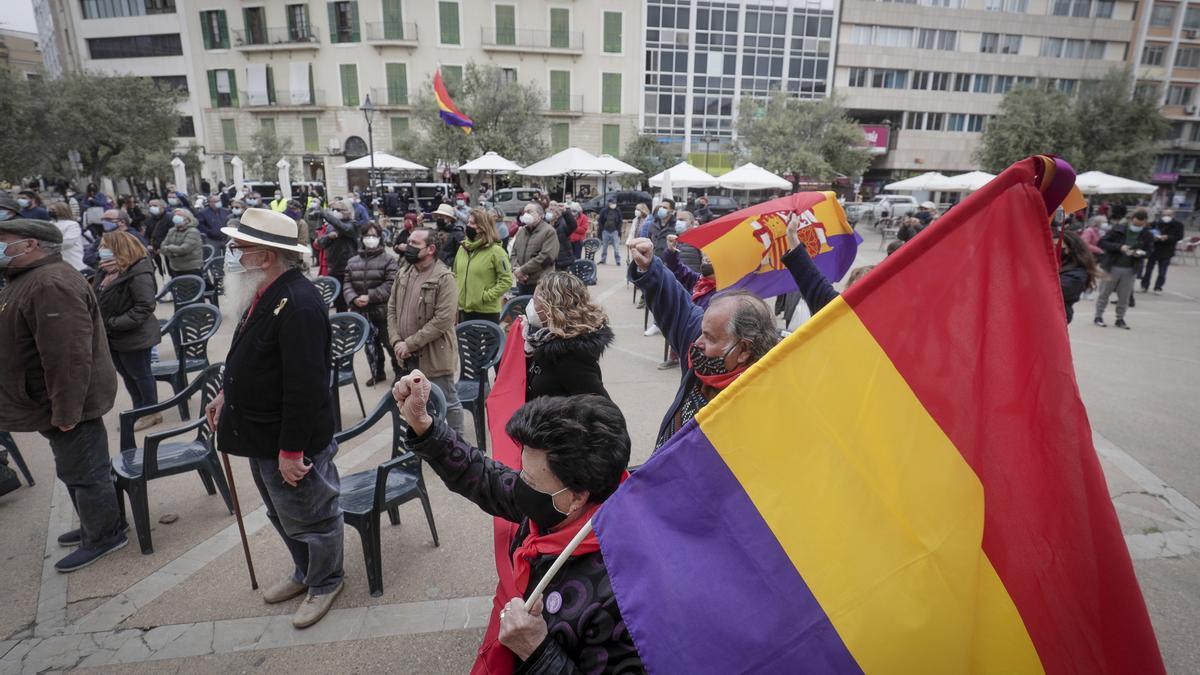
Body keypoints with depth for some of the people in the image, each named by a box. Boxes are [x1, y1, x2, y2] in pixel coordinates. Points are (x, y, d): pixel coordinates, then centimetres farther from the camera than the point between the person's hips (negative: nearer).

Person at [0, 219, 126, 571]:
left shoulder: (51, 284, -25)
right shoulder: (31, 278, 12)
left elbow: (68, 355, -30)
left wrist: (66, 411, -27)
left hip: (67, 404, -11)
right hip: (54, 402, 11)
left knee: (84, 473, 4)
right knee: (75, 471, 22)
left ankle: (103, 536, 19)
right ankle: (94, 525, 37)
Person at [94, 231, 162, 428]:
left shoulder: (139, 273, -21)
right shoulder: (106, 271, 6)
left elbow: (145, 307, -26)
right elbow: (97, 298, 14)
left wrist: (113, 323, -25)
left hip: (134, 336, -9)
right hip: (112, 336, 9)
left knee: (140, 375, 6)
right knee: (126, 375, 18)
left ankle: (151, 413, 22)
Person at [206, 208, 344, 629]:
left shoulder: (299, 304, -29)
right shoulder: (266, 293, 3)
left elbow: (305, 386, -29)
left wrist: (292, 450, -26)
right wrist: (227, 392, 20)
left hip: (291, 442, -10)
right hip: (261, 434, 10)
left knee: (309, 518, 12)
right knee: (282, 515, 26)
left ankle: (325, 582, 36)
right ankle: (304, 572, 48)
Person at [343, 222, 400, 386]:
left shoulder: (388, 259, -6)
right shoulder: (353, 261, 11)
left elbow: (391, 284, -15)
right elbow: (347, 283, 7)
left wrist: (370, 297, -21)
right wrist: (353, 298, -13)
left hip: (383, 310, -5)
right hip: (362, 311, 5)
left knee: (389, 343, 3)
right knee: (370, 344, 15)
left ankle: (400, 372, 21)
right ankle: (377, 373, 31)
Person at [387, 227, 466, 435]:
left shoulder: (444, 278, -17)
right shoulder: (403, 274, 6)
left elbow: (443, 320, -23)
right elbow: (392, 309, 8)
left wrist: (410, 344, -21)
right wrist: (396, 341, -7)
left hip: (434, 355, -7)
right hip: (408, 356, 7)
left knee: (448, 402, 8)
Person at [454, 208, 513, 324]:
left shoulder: (495, 251, -11)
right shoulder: (462, 248, 9)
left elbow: (507, 280, -13)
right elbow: (456, 275, 20)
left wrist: (486, 296, -16)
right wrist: (457, 293, 5)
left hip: (487, 311, -6)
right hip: (464, 308, 7)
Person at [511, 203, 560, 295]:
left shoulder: (549, 231, -8)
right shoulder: (521, 231, 17)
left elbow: (546, 257, -19)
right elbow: (514, 253, 16)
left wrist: (522, 270, -17)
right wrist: (515, 269, -6)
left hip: (541, 283, -7)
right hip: (522, 282, 7)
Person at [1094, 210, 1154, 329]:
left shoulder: (1147, 235, 1)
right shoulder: (1118, 230, -8)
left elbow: (1149, 250, 8)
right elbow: (1102, 242, -11)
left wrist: (1140, 253, -15)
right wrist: (1119, 247, -23)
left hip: (1130, 270, 3)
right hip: (1112, 267, -3)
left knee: (1125, 296, 8)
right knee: (1104, 293, 5)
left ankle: (1120, 319, 20)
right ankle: (1098, 317, 15)